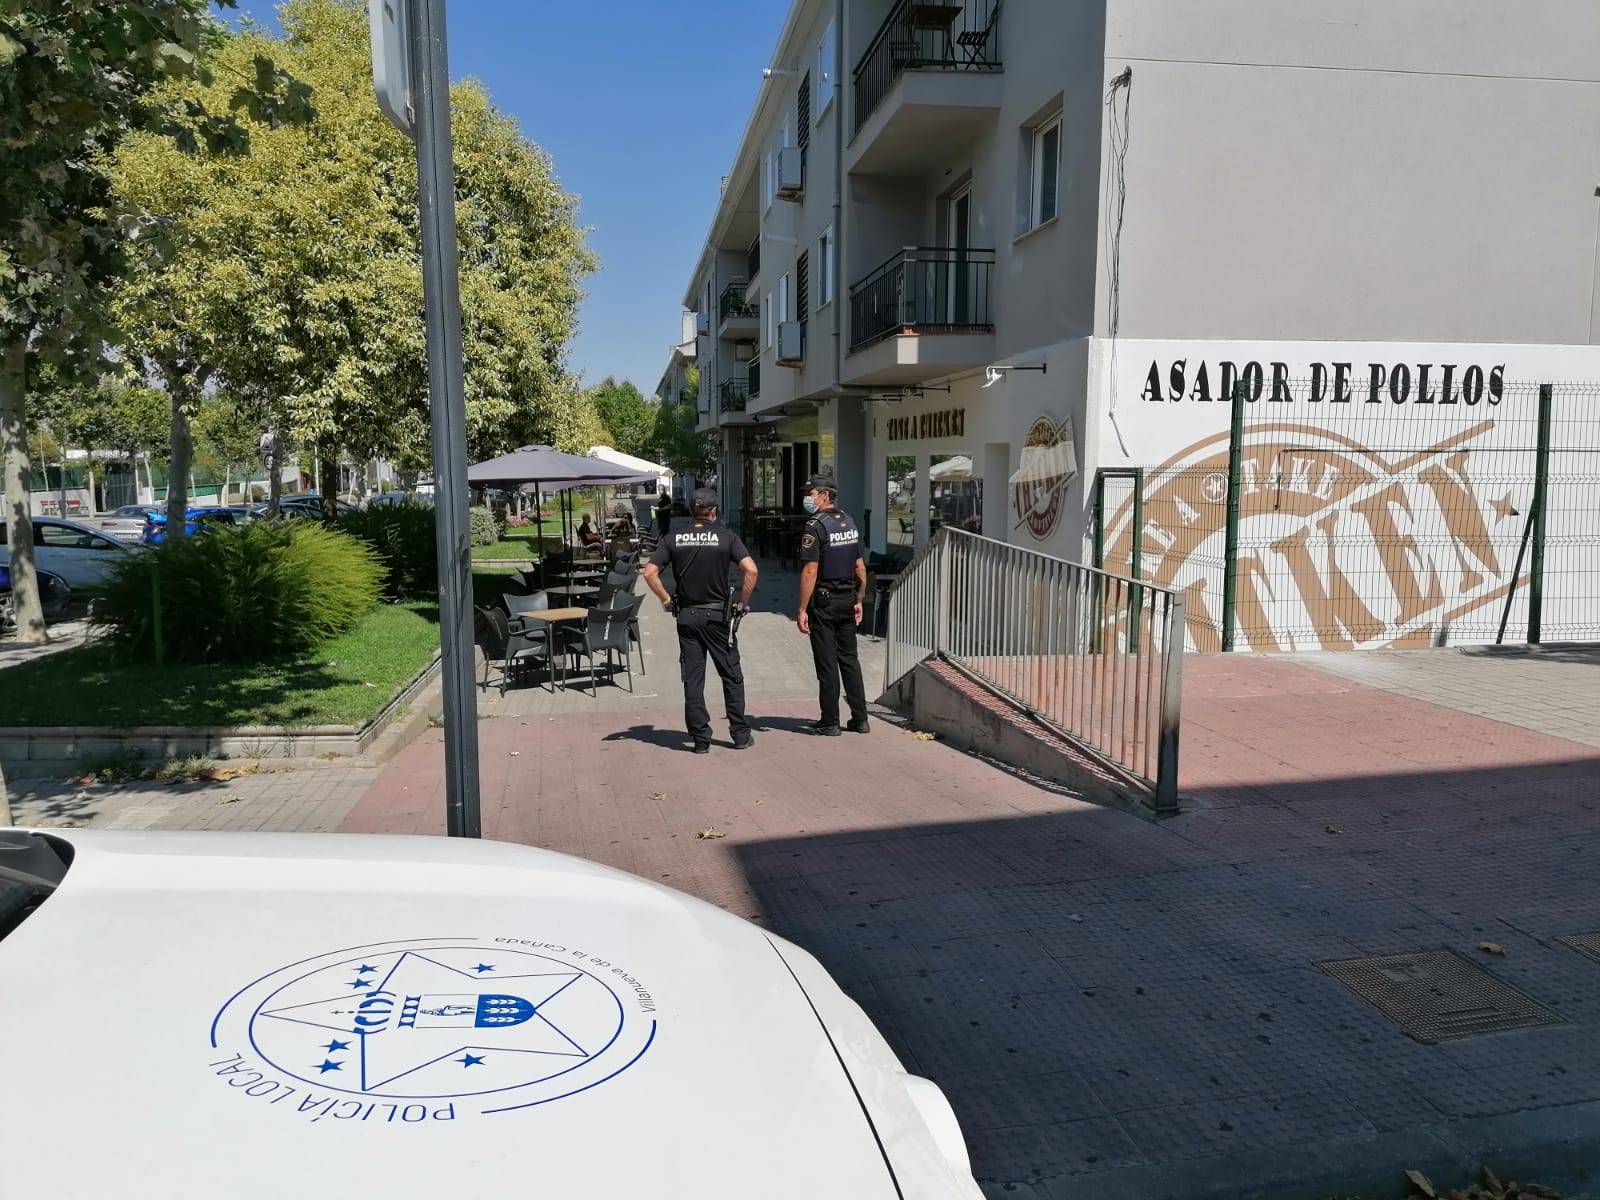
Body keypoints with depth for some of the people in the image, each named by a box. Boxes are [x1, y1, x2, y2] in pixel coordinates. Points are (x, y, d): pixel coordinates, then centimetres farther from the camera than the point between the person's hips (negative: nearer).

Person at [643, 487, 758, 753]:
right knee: (731, 676, 10)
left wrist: (667, 600, 4)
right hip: (718, 614, -2)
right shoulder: (726, 536, -5)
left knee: (692, 679, 7)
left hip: (687, 615, 2)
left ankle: (700, 739, 9)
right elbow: (751, 569, -15)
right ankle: (741, 734, 15)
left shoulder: (673, 539, 1)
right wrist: (744, 602, -4)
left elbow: (649, 573, -6)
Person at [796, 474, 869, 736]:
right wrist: (859, 601, 18)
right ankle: (860, 719, 14)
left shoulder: (816, 526, -14)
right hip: (847, 599, 7)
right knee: (849, 659, 12)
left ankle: (829, 723, 6)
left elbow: (810, 572, -18)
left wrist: (802, 610, -16)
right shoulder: (850, 523, 9)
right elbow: (860, 567, 12)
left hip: (823, 602, -7)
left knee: (827, 663, 0)